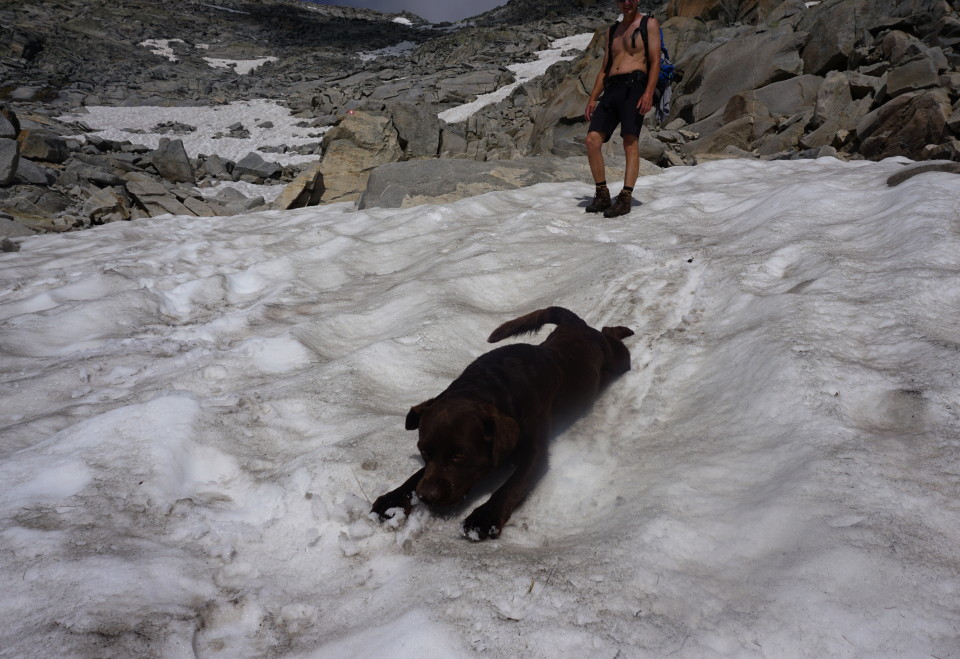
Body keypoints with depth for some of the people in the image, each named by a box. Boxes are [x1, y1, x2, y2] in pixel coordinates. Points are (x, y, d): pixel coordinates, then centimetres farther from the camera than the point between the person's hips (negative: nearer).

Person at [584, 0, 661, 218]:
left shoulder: (649, 24, 9)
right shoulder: (613, 31, 26)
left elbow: (655, 61, -2)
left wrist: (649, 92, -17)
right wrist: (593, 98, 12)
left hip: (634, 85, -5)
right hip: (611, 89, 6)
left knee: (630, 140, -17)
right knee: (592, 139, -9)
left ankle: (625, 198, -20)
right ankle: (602, 195, -2)